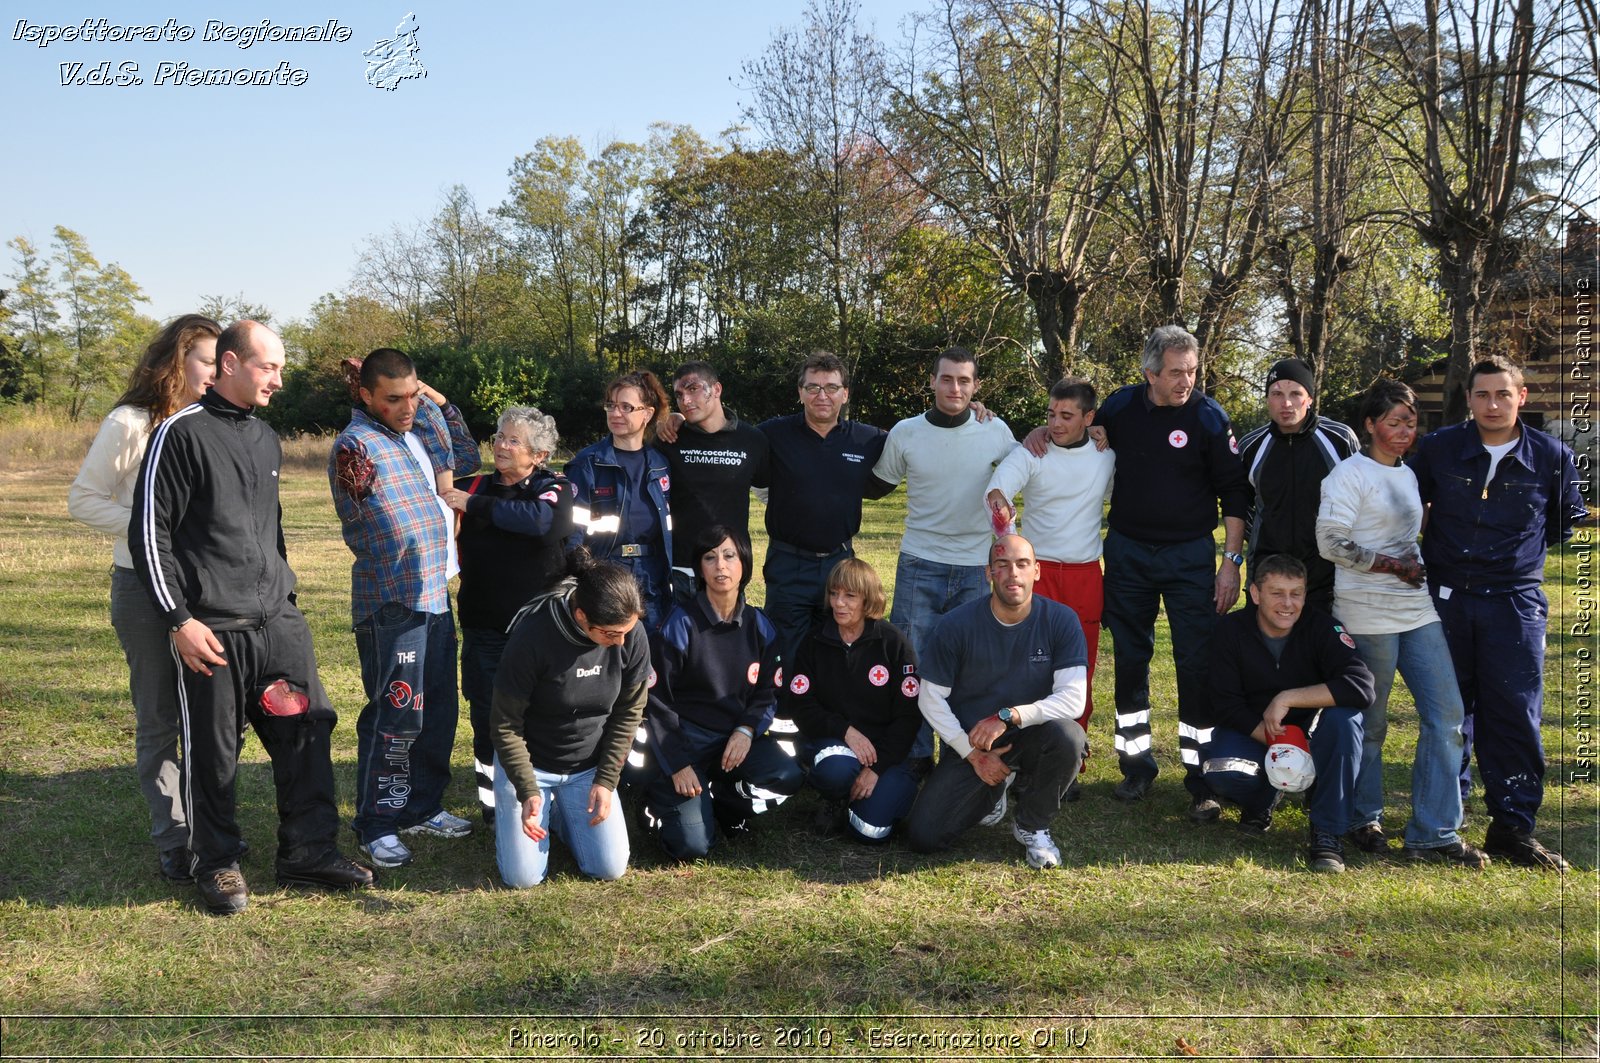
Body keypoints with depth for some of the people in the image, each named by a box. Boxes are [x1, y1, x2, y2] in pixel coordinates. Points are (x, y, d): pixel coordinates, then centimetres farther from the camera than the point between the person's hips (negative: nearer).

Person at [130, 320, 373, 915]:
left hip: (278, 622, 7)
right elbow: (149, 532, -10)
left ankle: (309, 854, 16)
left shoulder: (266, 439, 16)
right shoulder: (182, 432, -7)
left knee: (308, 732, 5)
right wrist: (179, 619, -14)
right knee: (213, 754, 3)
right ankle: (216, 864, 20)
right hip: (212, 630, -6)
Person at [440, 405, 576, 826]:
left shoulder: (555, 490, -1)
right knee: (487, 716, 6)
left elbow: (538, 519, -24)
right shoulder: (474, 486, 10)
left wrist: (474, 506, -18)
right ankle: (493, 803, 19)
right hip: (483, 627, 3)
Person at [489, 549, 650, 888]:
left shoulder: (632, 635, -17)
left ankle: (559, 813, 26)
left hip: (589, 767, 3)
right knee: (523, 877, -8)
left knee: (610, 868, -2)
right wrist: (527, 792, -23)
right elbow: (506, 724, -17)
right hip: (528, 762, -3)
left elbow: (628, 712, -2)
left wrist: (606, 780, -7)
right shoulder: (533, 635, -27)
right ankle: (510, 812, 24)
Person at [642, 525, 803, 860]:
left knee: (787, 777, -26)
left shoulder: (760, 626, 1)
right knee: (691, 846, -17)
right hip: (686, 737, -4)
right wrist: (677, 764, -12)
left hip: (738, 736, 4)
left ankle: (726, 804, 7)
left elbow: (767, 691, 6)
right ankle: (662, 796, 17)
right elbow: (657, 699, -7)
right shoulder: (681, 625, -11)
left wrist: (747, 730, -14)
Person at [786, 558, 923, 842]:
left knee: (871, 830, -21)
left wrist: (877, 768, -14)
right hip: (831, 741, 0)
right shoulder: (815, 642, 1)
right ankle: (835, 799, 1)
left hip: (886, 749, 0)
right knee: (835, 771, -36)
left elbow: (909, 714, -6)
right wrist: (845, 730, -19)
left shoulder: (893, 643, -4)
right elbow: (800, 705, -3)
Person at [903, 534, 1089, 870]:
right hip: (968, 743, 0)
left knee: (1068, 736, -35)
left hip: (1030, 738, 0)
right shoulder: (957, 624, -12)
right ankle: (992, 791, 20)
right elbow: (931, 699, -6)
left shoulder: (1061, 621, -12)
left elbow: (1073, 699, -19)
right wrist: (972, 754, -11)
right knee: (923, 836, -15)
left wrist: (1008, 716, -30)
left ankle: (1032, 825, -5)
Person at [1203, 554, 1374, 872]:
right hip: (1254, 735, 0)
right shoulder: (1230, 630, -13)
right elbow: (1226, 706, -15)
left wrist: (1287, 698, -33)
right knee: (1219, 768, -31)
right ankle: (1260, 801, 8)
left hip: (1311, 734, 0)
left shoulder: (1321, 627, -17)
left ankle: (1327, 832, -20)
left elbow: (1362, 686, -32)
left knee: (1345, 718, -32)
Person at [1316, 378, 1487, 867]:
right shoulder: (1350, 474, -8)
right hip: (1368, 613, -7)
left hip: (1418, 609, 7)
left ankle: (1433, 833, 7)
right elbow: (1331, 541, -16)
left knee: (1446, 715, 2)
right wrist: (1394, 564, -14)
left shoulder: (1408, 475, 17)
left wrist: (1419, 564, 10)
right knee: (1370, 721, 4)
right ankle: (1364, 819, 23)